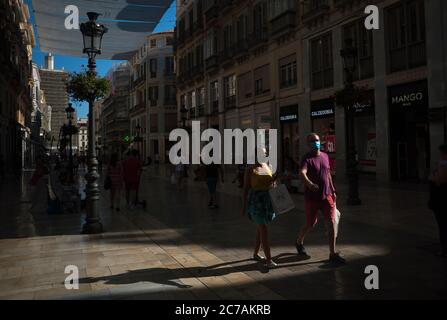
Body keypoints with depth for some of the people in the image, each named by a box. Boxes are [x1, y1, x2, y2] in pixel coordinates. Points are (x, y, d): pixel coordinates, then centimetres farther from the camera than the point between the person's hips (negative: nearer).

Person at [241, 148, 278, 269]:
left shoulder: (267, 166, 10)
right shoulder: (250, 169, -7)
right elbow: (245, 188, -8)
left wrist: (275, 178, -5)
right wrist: (244, 206, -10)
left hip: (267, 199, 7)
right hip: (255, 200, -6)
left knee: (260, 228, 15)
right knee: (263, 230, -11)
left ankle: (256, 254, 30)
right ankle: (269, 259, -11)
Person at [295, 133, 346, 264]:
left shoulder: (325, 156, 7)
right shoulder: (307, 158, -13)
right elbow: (302, 172, -34)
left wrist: (333, 191, 20)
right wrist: (309, 183, -53)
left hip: (326, 196, 5)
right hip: (312, 197, -5)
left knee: (331, 223, -3)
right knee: (310, 224, 8)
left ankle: (333, 254, 5)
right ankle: (299, 242, 37)